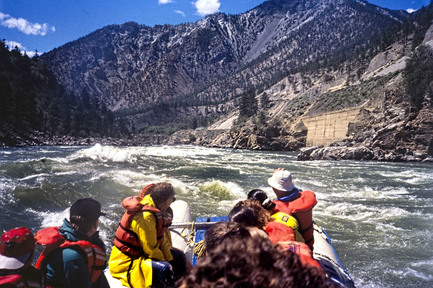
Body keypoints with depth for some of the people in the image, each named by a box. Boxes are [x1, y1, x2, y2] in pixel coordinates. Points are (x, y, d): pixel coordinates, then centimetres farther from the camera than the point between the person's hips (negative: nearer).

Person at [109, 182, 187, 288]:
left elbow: (163, 237, 6)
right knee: (165, 269, -31)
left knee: (179, 256, 13)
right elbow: (151, 249, -23)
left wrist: (170, 259, 3)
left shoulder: (157, 209, -1)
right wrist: (165, 263, -9)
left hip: (141, 252, 10)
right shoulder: (145, 216, -29)